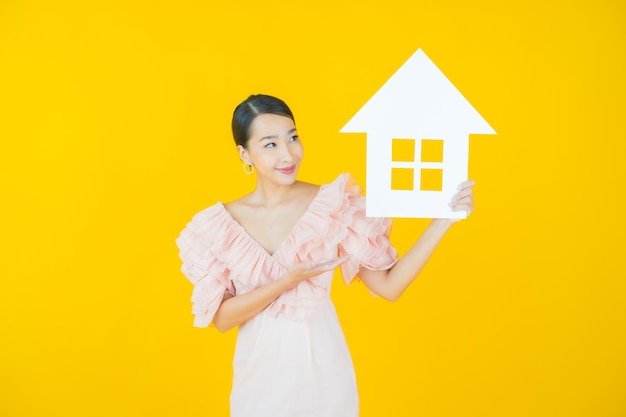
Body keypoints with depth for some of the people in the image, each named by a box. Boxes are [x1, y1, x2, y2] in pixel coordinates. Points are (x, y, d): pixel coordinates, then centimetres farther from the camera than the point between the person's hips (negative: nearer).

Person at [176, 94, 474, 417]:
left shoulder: (335, 205, -11)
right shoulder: (219, 224, -7)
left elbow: (389, 286, -11)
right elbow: (221, 318, -10)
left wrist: (442, 221, -19)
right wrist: (288, 281, -22)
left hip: (324, 367, 0)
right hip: (261, 373, 1)